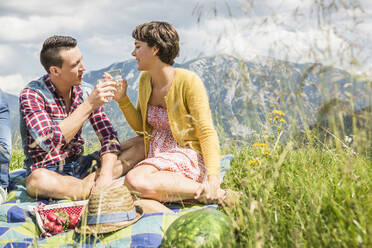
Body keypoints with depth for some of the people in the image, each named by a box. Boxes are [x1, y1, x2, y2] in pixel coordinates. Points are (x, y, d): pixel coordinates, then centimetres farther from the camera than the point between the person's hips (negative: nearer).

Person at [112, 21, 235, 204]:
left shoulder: (188, 81, -11)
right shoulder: (145, 80, 9)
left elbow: (207, 133, -13)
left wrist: (213, 176, -26)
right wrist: (121, 99, 3)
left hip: (186, 157, -5)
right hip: (155, 158, 6)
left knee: (135, 181, -35)